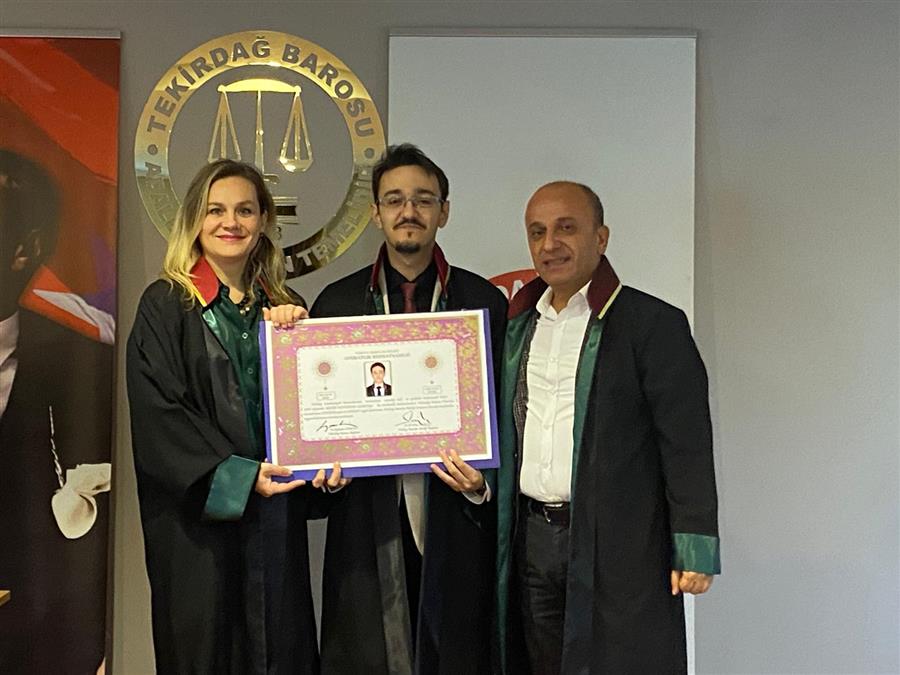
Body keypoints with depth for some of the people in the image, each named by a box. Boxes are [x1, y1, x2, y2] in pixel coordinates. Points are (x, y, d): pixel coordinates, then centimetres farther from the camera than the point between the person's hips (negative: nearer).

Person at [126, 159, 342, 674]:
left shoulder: (285, 307, 10)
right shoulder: (166, 305, -3)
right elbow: (157, 417, -10)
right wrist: (236, 476, -17)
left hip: (277, 516, 4)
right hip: (198, 520, -3)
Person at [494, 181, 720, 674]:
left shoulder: (654, 324, -6)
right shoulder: (517, 325, 12)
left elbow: (687, 444, -10)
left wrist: (694, 548, -14)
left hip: (620, 546, -5)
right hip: (533, 540, 6)